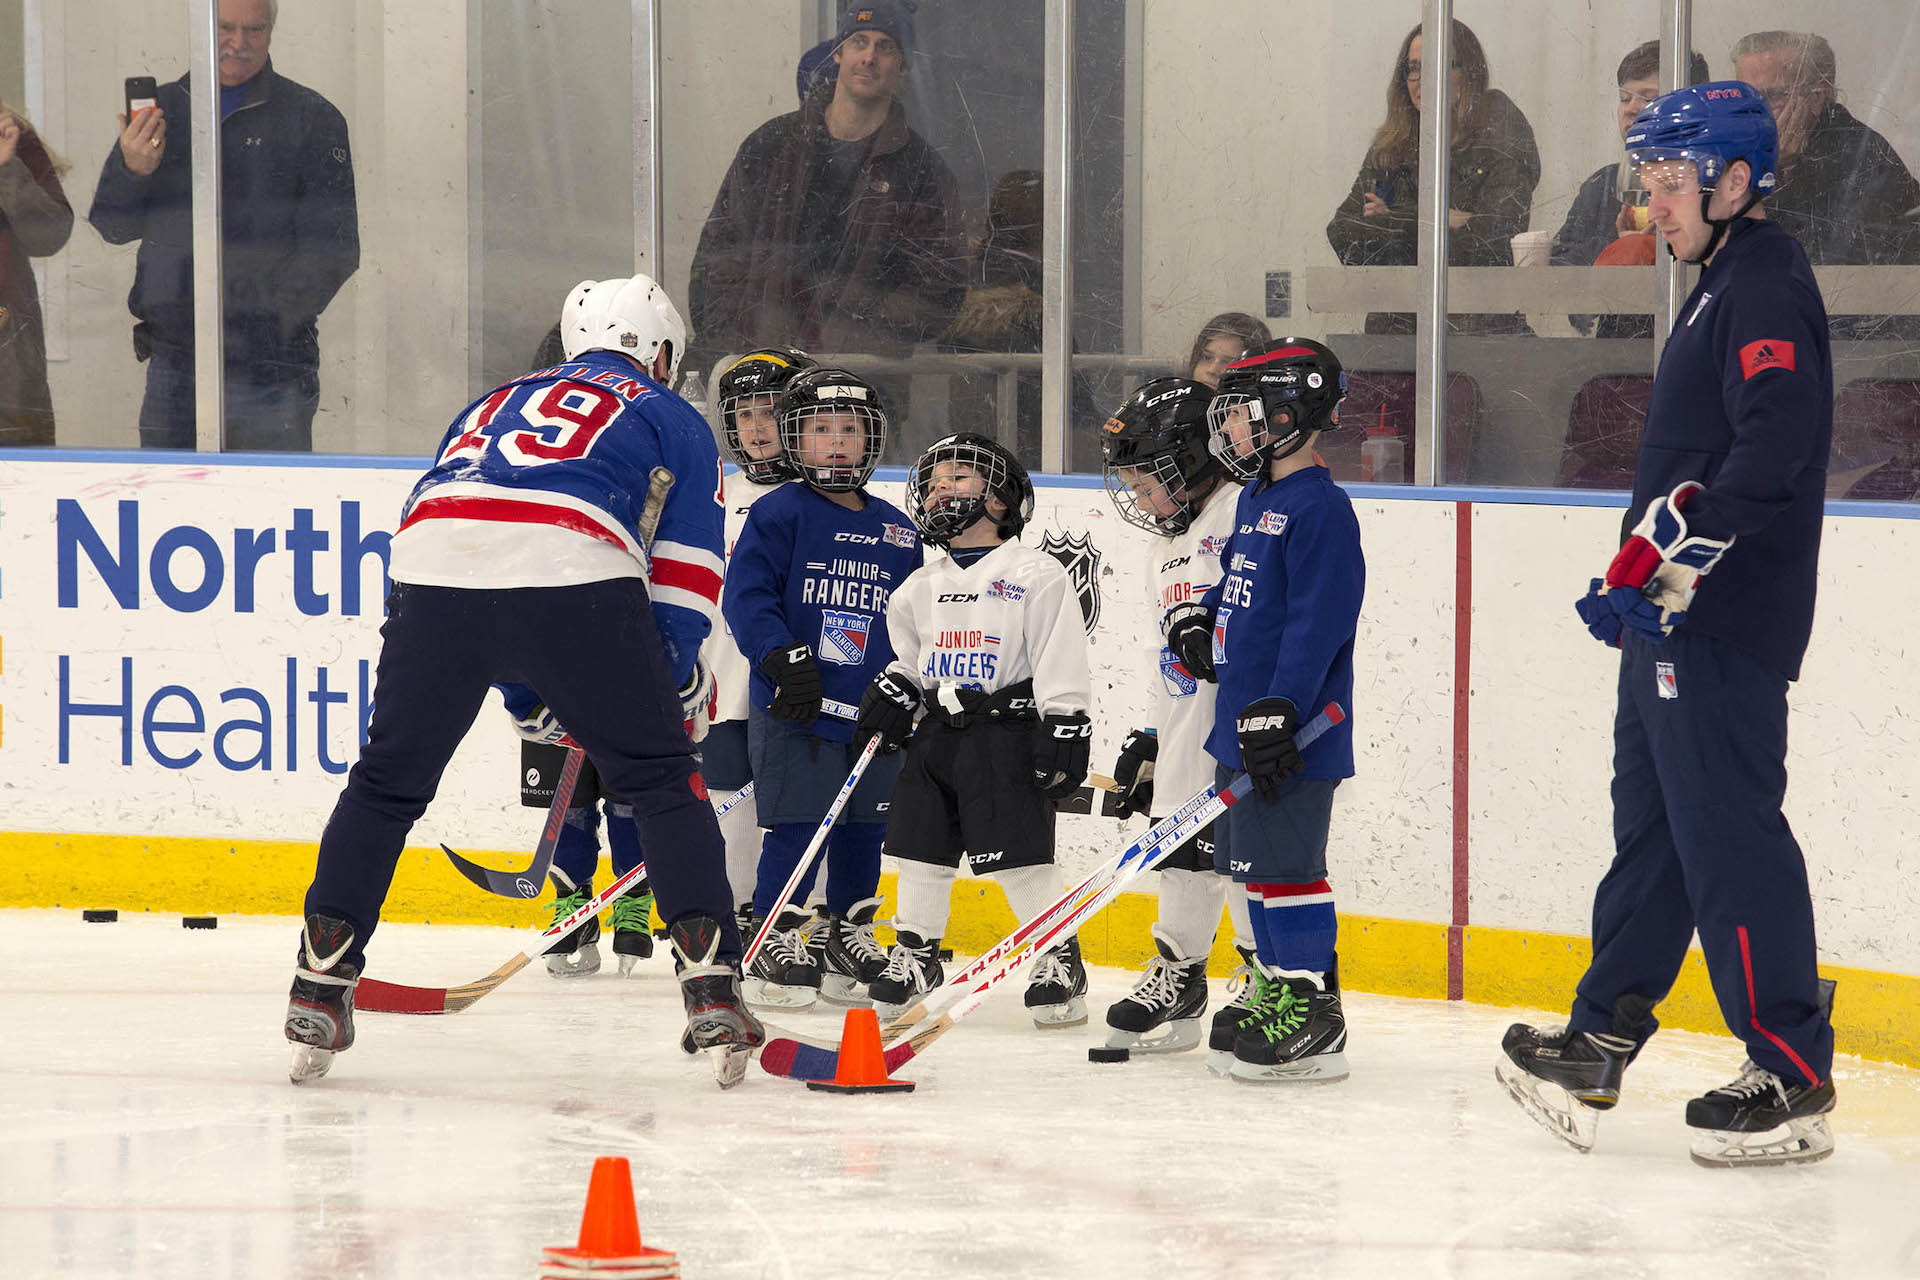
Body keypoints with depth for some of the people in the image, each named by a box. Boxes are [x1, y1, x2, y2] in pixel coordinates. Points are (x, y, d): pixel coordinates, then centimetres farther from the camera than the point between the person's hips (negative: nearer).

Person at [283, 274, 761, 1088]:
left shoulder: (497, 402, 39)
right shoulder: (671, 420, 27)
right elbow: (686, 565, 15)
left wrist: (530, 694, 42)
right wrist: (676, 679, 26)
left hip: (431, 567, 3)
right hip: (578, 576, -3)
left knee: (388, 781, 19)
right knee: (661, 777, 11)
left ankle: (321, 982, 14)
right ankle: (711, 987, 2)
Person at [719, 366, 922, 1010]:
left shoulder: (895, 529, 12)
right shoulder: (778, 513, -4)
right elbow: (746, 595, -11)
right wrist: (785, 660, -22)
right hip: (795, 713, -5)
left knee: (865, 833, 10)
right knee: (797, 830, -8)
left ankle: (847, 945, 22)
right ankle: (775, 946, 3)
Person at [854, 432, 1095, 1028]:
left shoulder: (1036, 575, -5)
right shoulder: (923, 587, 14)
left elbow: (1062, 664, -9)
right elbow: (910, 654, 28)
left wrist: (1064, 728, -14)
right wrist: (892, 694, 11)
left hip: (1008, 737, -6)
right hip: (937, 735, 6)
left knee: (1021, 856, -9)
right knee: (922, 849, 7)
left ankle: (1059, 960, 0)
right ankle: (915, 954, 19)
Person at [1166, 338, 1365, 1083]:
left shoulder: (1319, 509, -15)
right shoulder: (1255, 501, 16)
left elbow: (1318, 622, -21)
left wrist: (1278, 713, -24)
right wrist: (1198, 617, 10)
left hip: (1293, 735, -10)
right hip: (1241, 722, 10)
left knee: (1283, 864, -9)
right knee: (1252, 863, 15)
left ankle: (1313, 1017, -7)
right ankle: (1273, 989, 24)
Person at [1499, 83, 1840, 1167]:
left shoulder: (1768, 287, -14)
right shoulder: (1727, 284, 19)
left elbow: (1767, 456, -25)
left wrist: (1665, 569, -23)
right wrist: (1638, 578, 22)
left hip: (1725, 630, -11)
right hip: (1676, 626, 11)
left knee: (1729, 835, -10)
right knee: (1653, 830, 14)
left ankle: (1794, 1079, -7)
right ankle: (1598, 1048, 21)